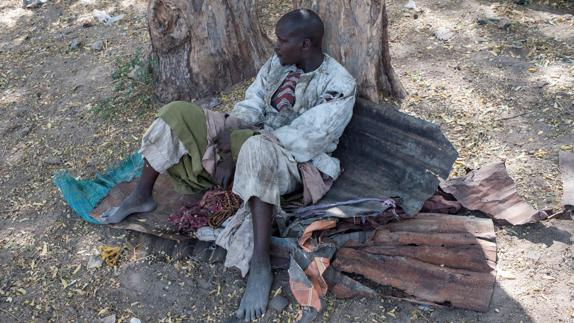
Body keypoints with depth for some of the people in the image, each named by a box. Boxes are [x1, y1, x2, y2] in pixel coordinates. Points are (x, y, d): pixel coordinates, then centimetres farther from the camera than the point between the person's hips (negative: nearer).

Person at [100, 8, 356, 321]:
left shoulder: (340, 85, -16)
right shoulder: (278, 62, 3)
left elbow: (302, 139, -23)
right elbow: (250, 106, 1)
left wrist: (236, 140, -20)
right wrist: (229, 149, -17)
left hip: (293, 161, -6)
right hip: (249, 141, 7)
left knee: (256, 150, -45)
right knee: (177, 112, -8)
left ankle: (260, 264, -39)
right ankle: (141, 198, 5)